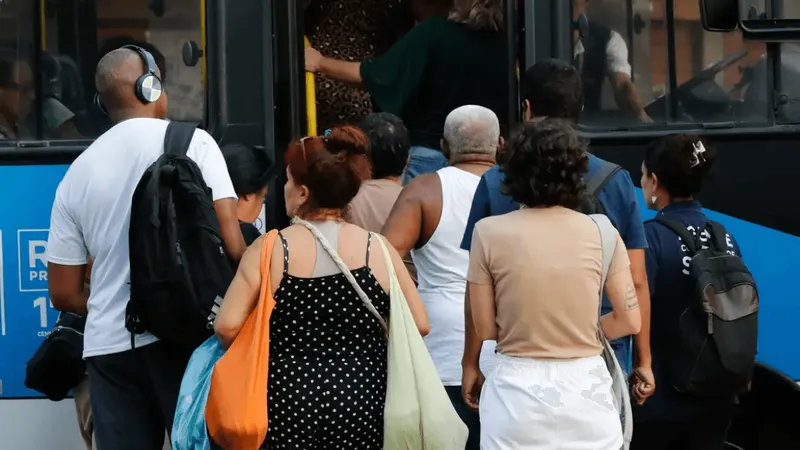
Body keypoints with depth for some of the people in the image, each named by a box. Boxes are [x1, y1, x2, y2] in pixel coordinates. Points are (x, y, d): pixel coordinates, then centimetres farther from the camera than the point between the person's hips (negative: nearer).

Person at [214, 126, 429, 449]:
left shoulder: (268, 249, -7)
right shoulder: (378, 249, -3)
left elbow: (227, 327, -12)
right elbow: (419, 325, 2)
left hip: (286, 403, -1)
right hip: (361, 402, 1)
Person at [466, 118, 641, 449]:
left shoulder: (490, 232, -5)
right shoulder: (600, 232, -3)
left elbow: (485, 330, -2)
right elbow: (630, 321, 2)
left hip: (518, 392, -1)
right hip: (585, 388, 1)